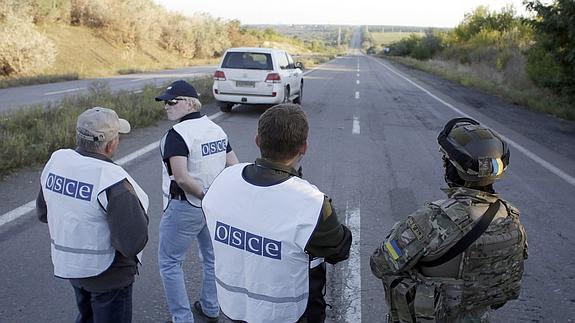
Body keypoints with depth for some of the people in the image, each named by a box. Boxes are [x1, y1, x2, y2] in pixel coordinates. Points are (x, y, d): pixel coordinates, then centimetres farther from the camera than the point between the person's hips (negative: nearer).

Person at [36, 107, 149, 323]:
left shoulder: (56, 161, -7)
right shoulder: (112, 180, -29)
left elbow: (43, 213, 8)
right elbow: (134, 242, -29)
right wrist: (138, 211, -12)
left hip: (67, 265, 7)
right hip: (106, 274, -6)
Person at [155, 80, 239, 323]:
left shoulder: (177, 134, -19)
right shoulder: (216, 128, 3)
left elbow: (182, 178, -28)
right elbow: (235, 167, 3)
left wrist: (206, 196, -16)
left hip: (185, 208, -8)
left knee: (170, 262, 9)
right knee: (212, 257, 22)